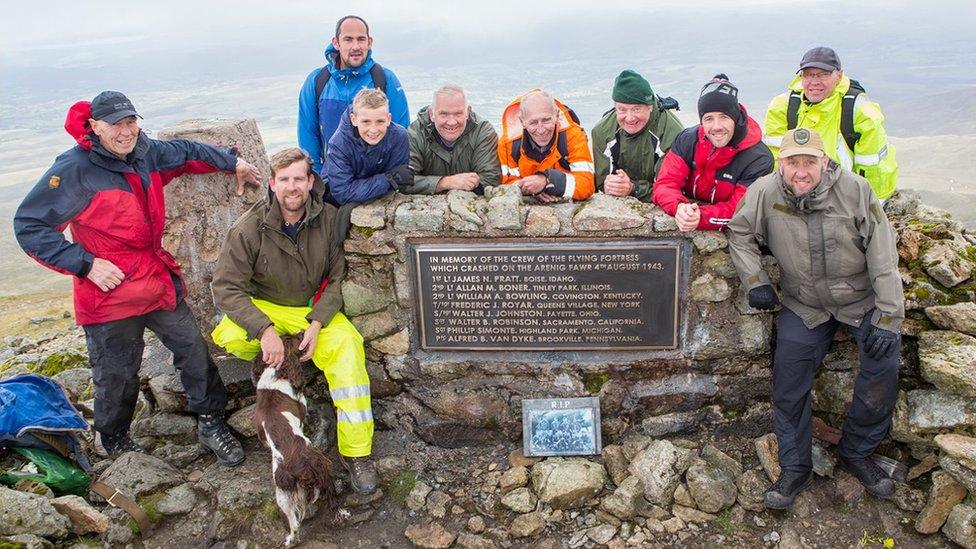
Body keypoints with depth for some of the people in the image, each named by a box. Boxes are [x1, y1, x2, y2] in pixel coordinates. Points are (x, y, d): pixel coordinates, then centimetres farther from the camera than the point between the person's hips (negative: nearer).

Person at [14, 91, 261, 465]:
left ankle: (210, 423, 26)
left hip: (160, 280, 5)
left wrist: (233, 162, 31)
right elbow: (28, 226, -14)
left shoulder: (147, 154, 3)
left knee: (194, 350, 7)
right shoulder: (74, 170, -15)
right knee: (116, 375, 10)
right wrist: (86, 264, -20)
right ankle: (114, 440, 37)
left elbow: (185, 152, 24)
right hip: (109, 293, -5)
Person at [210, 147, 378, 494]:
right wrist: (265, 329, -29)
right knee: (231, 338, -33)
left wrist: (317, 322, -19)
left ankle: (356, 453, -23)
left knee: (347, 344, -28)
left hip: (315, 309, 1)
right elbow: (226, 287, -16)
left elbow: (339, 276, -5)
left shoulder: (329, 219, -11)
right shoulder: (250, 227, -15)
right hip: (263, 308, 0)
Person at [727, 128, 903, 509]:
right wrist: (755, 281, -8)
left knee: (883, 367, -15)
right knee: (788, 384, -4)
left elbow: (883, 255, -15)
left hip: (862, 299, -1)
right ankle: (795, 468, 13)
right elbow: (740, 234, 2)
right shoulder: (765, 193, -16)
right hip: (804, 306, 1)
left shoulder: (855, 190, -18)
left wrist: (887, 316, -18)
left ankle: (857, 453, 10)